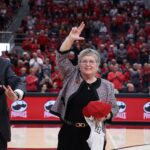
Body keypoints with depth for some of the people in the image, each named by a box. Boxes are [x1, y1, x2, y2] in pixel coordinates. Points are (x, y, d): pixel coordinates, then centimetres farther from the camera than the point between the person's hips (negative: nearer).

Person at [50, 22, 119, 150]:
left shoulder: (106, 86, 5)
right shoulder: (72, 76, 5)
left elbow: (114, 108, 9)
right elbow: (61, 57, -4)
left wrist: (105, 115, -13)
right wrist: (70, 38, -17)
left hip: (93, 135, 0)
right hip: (69, 133, 0)